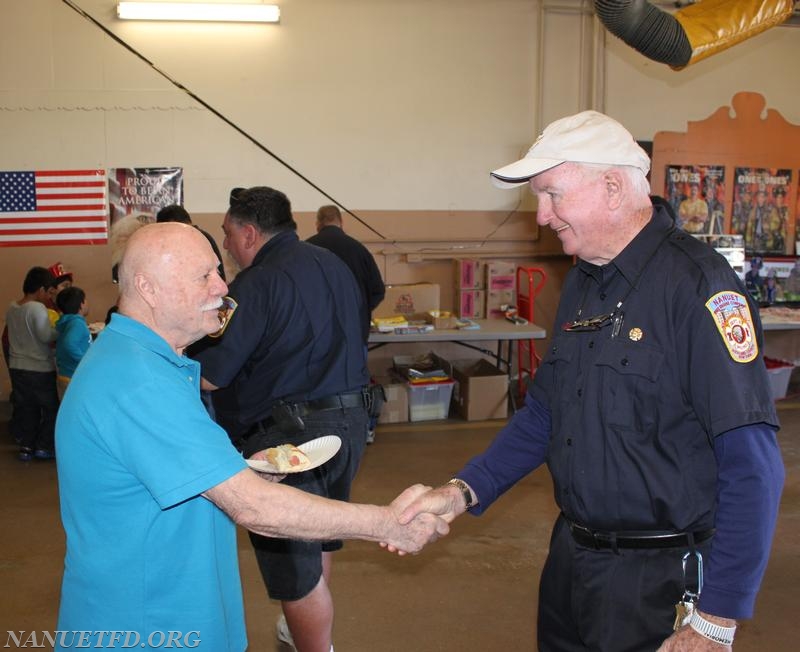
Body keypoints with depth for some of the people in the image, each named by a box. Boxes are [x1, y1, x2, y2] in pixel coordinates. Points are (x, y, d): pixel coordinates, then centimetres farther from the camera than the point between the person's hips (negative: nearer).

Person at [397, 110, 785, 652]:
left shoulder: (696, 282, -20)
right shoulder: (583, 282, 6)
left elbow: (753, 466, -23)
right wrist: (465, 491, 1)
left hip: (661, 584, -7)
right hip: (572, 560, 8)